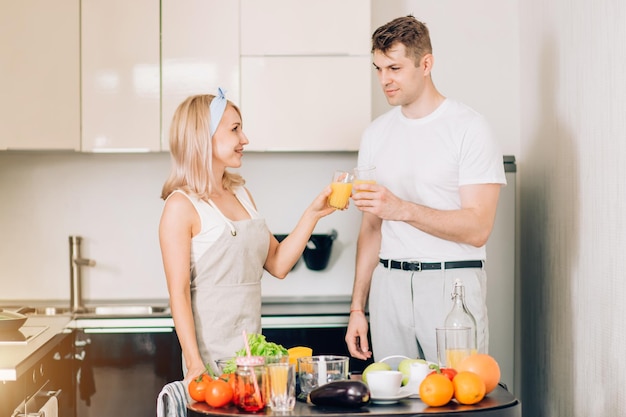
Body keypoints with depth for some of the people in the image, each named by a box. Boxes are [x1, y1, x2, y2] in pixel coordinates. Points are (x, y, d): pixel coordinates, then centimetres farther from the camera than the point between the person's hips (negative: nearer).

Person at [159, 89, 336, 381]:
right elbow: (178, 293, -14)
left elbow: (278, 264, 11)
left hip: (251, 347, 7)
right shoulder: (181, 206, -10)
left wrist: (313, 214, 4)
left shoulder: (241, 194, 12)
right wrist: (194, 364, -21)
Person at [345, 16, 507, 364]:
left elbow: (478, 229, -13)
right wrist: (358, 307, 10)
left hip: (451, 283, -4)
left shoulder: (469, 127, -5)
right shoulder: (376, 134, 12)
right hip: (389, 284, 4)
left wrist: (402, 208, -24)